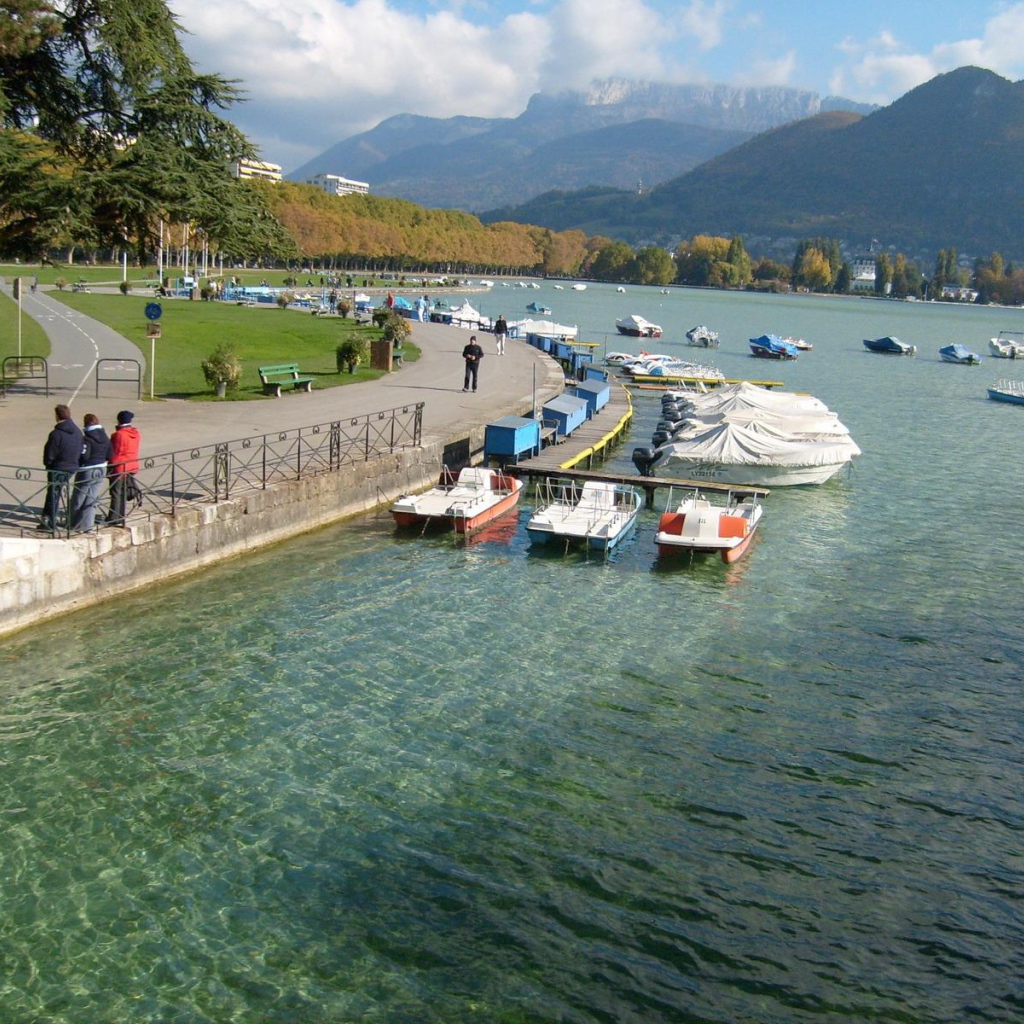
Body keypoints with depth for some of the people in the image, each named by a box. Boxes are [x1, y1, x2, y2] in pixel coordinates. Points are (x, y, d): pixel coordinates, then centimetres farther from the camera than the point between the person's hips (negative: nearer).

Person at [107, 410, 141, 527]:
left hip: (119, 468, -7)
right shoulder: (135, 433, 5)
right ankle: (120, 517, 20)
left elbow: (114, 453, -15)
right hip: (131, 467, 7)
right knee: (123, 493, 14)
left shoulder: (119, 435, -18)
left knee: (116, 494, -1)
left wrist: (109, 468, -8)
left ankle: (113, 519, 2)